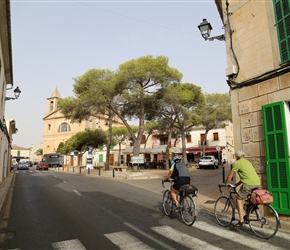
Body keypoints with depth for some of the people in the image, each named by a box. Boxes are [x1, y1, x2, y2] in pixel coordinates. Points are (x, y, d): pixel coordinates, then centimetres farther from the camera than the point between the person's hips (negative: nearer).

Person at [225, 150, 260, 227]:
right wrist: (236, 185, 35)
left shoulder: (237, 163, 2)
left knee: (239, 199, 7)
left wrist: (225, 183, 21)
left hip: (249, 184, -7)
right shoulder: (247, 162, 25)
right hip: (257, 183, 8)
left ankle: (241, 221, 4)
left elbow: (230, 176, 3)